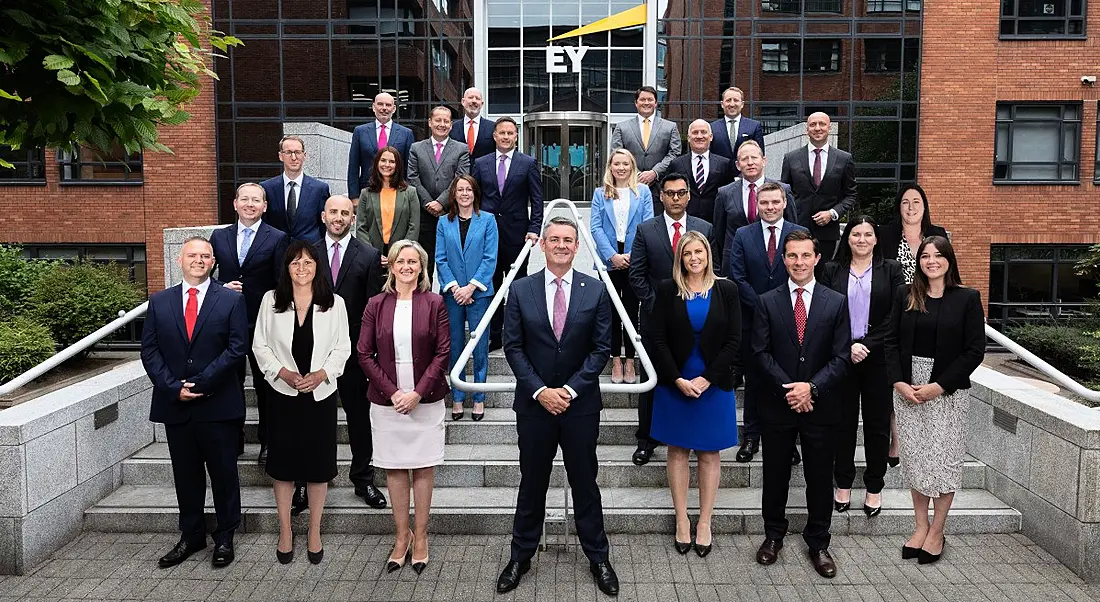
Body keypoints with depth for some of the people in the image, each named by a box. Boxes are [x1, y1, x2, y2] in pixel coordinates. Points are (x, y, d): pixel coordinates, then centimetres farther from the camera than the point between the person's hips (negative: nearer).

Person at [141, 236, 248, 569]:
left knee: (224, 473, 7)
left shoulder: (232, 300, -1)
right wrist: (174, 388, -8)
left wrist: (199, 383, -14)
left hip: (218, 404, -3)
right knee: (186, 475, 13)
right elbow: (149, 351, 5)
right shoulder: (159, 302, 8)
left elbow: (237, 348, -8)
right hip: (174, 405, 3)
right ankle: (191, 535, 26)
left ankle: (224, 537, 21)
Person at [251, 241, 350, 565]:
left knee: (319, 464, 7)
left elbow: (342, 348, 0)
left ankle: (314, 532, 23)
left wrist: (321, 374, -15)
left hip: (321, 393, 0)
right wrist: (283, 372, -13)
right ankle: (285, 532, 24)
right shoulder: (271, 300, -1)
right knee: (283, 463, 8)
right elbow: (260, 346, 2)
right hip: (284, 393, 0)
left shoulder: (334, 303, -2)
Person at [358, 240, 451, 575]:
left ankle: (420, 538, 17)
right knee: (394, 469, 8)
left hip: (425, 399, -1)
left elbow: (443, 352, -4)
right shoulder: (376, 305, 3)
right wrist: (392, 391, -9)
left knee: (423, 468, 5)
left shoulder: (434, 303, 0)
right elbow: (364, 354, 0)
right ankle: (402, 536, 22)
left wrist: (418, 392, -12)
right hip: (386, 400, 1)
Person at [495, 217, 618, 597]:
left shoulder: (596, 291, -2)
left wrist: (570, 389, -13)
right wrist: (540, 391, -12)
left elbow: (601, 348, -3)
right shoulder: (520, 290, -1)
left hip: (581, 403, 0)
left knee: (585, 483, 10)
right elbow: (513, 347, -3)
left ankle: (598, 558, 25)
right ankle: (521, 556, 27)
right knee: (532, 483, 12)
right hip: (534, 403, 0)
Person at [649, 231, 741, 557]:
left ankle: (704, 523, 16)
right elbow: (659, 340, -3)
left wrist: (706, 379, -11)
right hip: (675, 384, 0)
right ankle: (682, 521, 17)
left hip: (714, 384, 0)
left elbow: (734, 342, -2)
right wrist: (678, 380, -12)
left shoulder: (726, 290, 1)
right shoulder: (668, 290, 1)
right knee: (677, 451, 6)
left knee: (709, 454, 6)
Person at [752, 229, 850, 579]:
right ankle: (773, 536, 29)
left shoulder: (836, 302, 1)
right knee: (775, 475, 12)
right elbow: (761, 353, -4)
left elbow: (841, 357, -3)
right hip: (777, 405, 0)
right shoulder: (767, 302, 1)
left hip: (820, 404, 0)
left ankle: (818, 543, 25)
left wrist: (812, 387, -16)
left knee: (820, 478, 10)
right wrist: (789, 389, -14)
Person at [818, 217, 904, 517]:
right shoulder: (832, 271, 6)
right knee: (843, 422, 6)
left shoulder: (890, 270, 5)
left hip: (878, 358, 0)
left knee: (877, 423, 6)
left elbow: (895, 316, -3)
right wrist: (847, 347, -12)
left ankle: (874, 487, 18)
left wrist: (866, 345, -12)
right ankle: (843, 484, 19)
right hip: (841, 357, 0)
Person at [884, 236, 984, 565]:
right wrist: (899, 383, -9)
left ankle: (937, 532, 15)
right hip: (907, 389, 3)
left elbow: (975, 350, -6)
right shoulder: (906, 298, 5)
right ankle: (921, 526, 21)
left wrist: (939, 386, -13)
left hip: (948, 391, -3)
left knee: (944, 459, 2)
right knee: (914, 458, 8)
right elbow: (892, 342, 5)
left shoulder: (967, 299, -3)